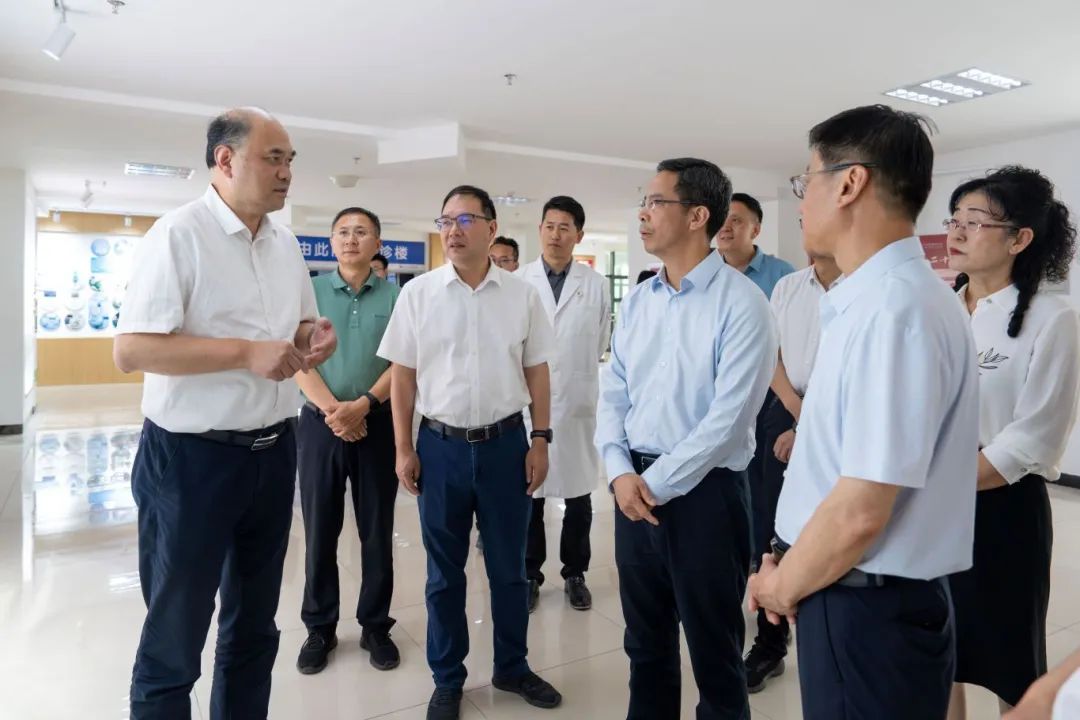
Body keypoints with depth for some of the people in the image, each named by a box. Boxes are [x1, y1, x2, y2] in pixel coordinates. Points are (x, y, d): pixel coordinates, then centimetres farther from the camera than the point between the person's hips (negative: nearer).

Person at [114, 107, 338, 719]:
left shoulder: (286, 243, 8)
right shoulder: (178, 234, -13)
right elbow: (130, 350, -19)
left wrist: (315, 335, -5)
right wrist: (247, 352, -24)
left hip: (274, 453, 7)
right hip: (193, 458, -6)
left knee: (255, 627, 20)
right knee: (174, 638, 10)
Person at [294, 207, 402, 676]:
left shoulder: (395, 295, 1)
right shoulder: (311, 291, 3)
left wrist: (363, 405, -16)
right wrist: (332, 410, -15)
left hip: (378, 424, 0)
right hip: (320, 424, 1)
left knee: (377, 530, 8)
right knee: (320, 530, 9)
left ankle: (376, 626, 23)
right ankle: (319, 628, 24)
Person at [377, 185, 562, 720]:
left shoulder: (522, 294, 0)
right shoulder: (417, 293, -2)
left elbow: (537, 372, 5)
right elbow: (402, 375, 0)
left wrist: (540, 440, 0)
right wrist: (404, 449, -2)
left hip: (506, 443, 1)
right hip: (441, 446, 0)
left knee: (509, 567, 14)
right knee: (445, 572, 13)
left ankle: (512, 668, 35)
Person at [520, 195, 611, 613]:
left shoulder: (596, 285, -1)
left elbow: (600, 346, 8)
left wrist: (573, 376, 11)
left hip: (578, 402, 1)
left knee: (578, 495, 11)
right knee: (528, 493, 9)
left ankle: (575, 574, 28)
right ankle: (530, 575, 25)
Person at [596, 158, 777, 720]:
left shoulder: (741, 303, -12)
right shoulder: (636, 301, 7)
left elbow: (729, 416, -17)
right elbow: (613, 393, 8)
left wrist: (657, 483, -14)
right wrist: (621, 472, -6)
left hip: (704, 491, -5)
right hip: (636, 486, 6)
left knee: (713, 649, 12)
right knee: (644, 640, 21)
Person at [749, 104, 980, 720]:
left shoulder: (891, 308, -24)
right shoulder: (878, 297, 7)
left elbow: (860, 512, -27)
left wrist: (782, 585, -9)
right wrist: (789, 567, 9)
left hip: (866, 607, -8)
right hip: (857, 595, 8)